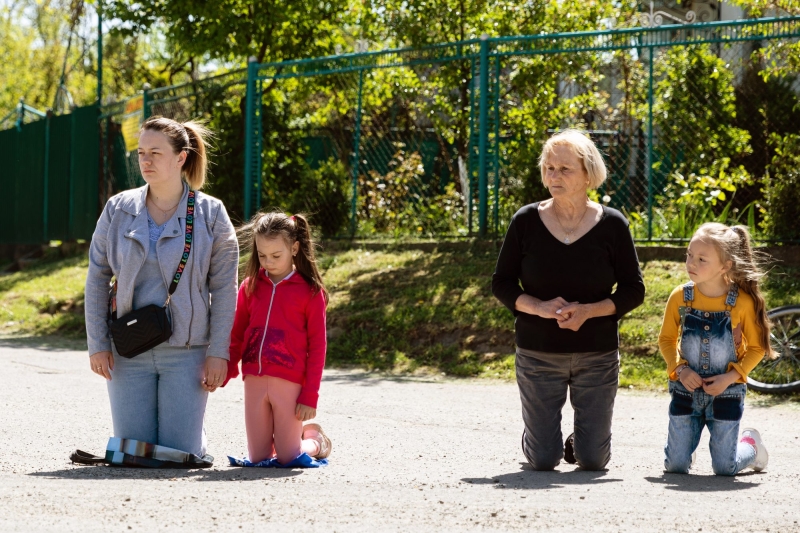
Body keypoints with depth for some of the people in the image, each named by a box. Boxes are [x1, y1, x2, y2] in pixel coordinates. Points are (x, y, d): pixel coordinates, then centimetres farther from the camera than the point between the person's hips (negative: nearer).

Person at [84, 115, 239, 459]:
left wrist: (218, 353, -7)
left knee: (179, 454, -3)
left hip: (187, 352, -2)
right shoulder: (118, 210, 3)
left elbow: (224, 289, -2)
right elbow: (96, 279, 7)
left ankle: (198, 435, 31)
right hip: (129, 352, 2)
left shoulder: (210, 214, -2)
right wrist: (97, 344, 0)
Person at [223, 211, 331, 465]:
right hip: (254, 382, 4)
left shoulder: (310, 291, -3)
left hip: (289, 384, -4)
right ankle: (297, 434, 34)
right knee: (258, 458, 7)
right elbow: (236, 336, 10)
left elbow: (317, 345, -3)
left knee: (287, 458, 0)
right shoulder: (250, 287, 7)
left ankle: (314, 439, 30)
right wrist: (225, 373, -5)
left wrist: (310, 396, -7)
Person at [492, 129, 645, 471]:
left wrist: (588, 310, -18)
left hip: (597, 356, 0)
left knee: (593, 461, 3)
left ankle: (579, 443, 39)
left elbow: (634, 290, -2)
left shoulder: (612, 225, -5)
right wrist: (539, 307, -19)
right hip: (538, 354, 0)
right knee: (542, 461, 2)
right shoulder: (526, 221, -5)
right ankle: (538, 438, 38)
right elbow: (501, 283, 0)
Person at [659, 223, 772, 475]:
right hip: (687, 390, 2)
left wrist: (731, 377, -15)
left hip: (726, 393, -2)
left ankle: (751, 444, 32)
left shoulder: (742, 302, -13)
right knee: (675, 466, 0)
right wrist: (680, 369, -11)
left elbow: (756, 348, -2)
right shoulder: (680, 297, -6)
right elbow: (666, 339, 6)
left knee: (725, 468, 0)